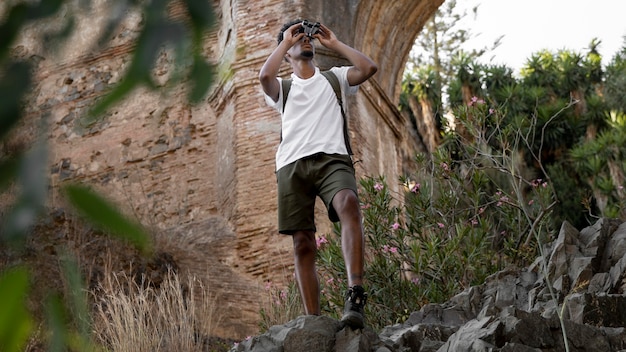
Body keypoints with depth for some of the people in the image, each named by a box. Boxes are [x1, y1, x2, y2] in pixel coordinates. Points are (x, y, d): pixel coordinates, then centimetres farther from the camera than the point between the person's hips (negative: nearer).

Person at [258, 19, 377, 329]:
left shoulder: (334, 78, 26)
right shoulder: (282, 87, 24)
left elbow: (369, 68, 7)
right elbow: (264, 75, -1)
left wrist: (334, 43, 17)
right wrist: (285, 42, 13)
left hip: (332, 157, -1)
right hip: (293, 164, 2)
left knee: (348, 203, -34)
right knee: (303, 244, -6)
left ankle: (355, 297, -44)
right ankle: (313, 320, -3)